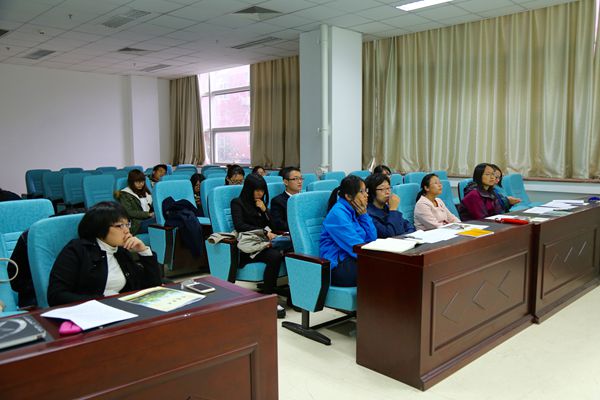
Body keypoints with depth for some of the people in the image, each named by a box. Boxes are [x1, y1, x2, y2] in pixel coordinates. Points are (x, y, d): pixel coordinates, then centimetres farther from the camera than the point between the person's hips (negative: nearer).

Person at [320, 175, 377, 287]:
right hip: (337, 268, -8)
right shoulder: (338, 213, -14)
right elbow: (356, 247, -19)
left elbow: (372, 238, 7)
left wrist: (364, 214, -2)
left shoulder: (354, 211, 12)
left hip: (351, 260, 9)